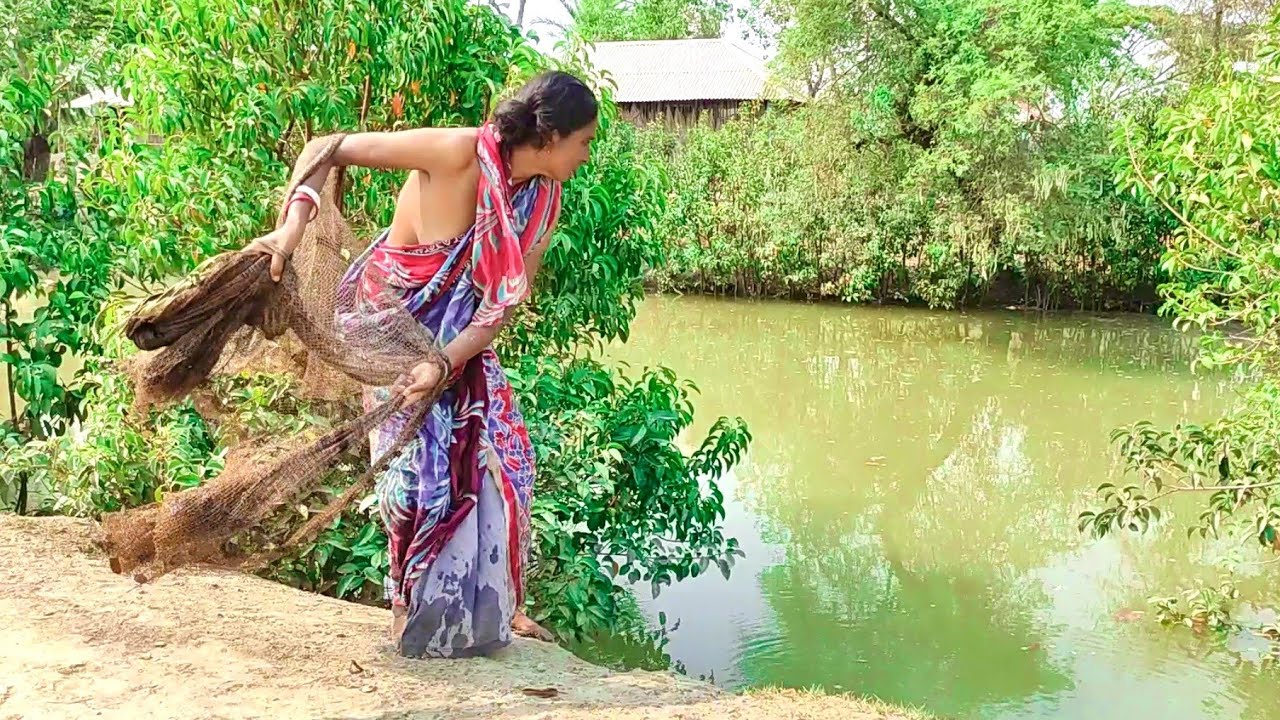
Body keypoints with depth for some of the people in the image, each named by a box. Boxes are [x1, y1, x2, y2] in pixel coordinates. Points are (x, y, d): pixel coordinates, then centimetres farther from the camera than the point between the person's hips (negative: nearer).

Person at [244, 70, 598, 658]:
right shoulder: (458, 152, -25)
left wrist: (445, 363, -26)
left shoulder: (541, 201, -6)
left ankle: (492, 602, 17)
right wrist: (294, 223, -33)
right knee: (422, 458, -8)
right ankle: (410, 610, 12)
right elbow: (330, 149, -21)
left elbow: (502, 305, -12)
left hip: (460, 338, 6)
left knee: (504, 452, 2)